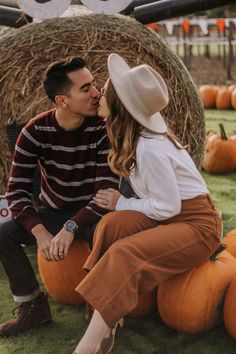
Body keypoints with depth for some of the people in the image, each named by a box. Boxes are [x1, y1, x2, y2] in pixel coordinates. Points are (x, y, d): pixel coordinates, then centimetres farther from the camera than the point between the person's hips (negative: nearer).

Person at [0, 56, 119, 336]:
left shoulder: (103, 128, -22)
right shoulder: (36, 131, -17)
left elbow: (106, 190, -28)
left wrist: (70, 228, -42)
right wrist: (40, 232, -36)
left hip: (91, 213, -3)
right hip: (52, 213, 3)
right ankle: (34, 306, 1)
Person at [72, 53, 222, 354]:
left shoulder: (149, 149, -27)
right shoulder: (138, 133, 0)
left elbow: (168, 207, -20)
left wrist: (121, 203, -10)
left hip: (196, 224, -8)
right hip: (169, 215, 8)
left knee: (123, 255, -28)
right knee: (110, 225, -17)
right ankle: (106, 326, -21)